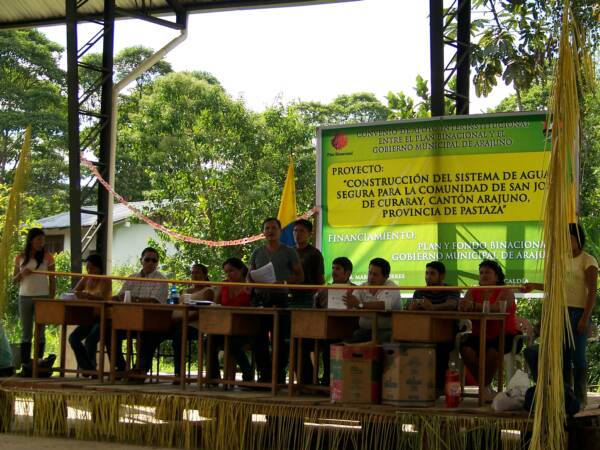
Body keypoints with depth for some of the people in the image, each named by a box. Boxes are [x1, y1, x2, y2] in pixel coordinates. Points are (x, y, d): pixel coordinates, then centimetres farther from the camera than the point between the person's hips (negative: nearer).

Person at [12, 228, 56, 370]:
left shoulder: (47, 257, 1)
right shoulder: (20, 257, 5)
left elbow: (52, 280, 2)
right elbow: (14, 279, 10)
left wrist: (52, 299, -5)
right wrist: (22, 274, -12)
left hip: (42, 297, -2)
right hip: (25, 298, 2)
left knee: (40, 332, -1)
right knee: (26, 333, 4)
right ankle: (25, 365, 5)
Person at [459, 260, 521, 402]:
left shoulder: (506, 291, -4)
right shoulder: (473, 292, 11)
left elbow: (498, 308, -25)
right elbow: (462, 309, -6)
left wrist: (474, 306, -37)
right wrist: (463, 306, -33)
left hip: (504, 335, -4)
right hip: (480, 335, 4)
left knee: (492, 351, -35)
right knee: (466, 349, -26)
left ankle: (485, 386, -12)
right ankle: (486, 388, -14)